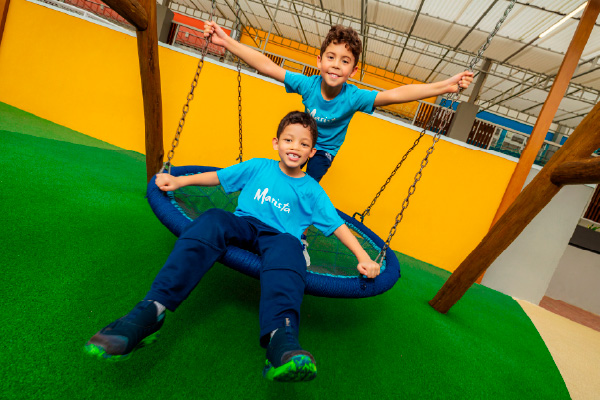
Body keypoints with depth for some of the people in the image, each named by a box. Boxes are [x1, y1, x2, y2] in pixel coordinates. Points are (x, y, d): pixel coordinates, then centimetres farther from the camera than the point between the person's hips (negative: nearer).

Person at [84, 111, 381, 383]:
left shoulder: (312, 191, 13)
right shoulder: (258, 167, 17)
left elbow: (338, 226, 9)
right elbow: (219, 176, 20)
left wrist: (363, 258, -1)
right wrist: (180, 181, 10)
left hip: (279, 237, -1)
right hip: (243, 225, 2)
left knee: (287, 247, -39)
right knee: (212, 221, -32)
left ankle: (280, 338, -65)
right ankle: (151, 311, -43)